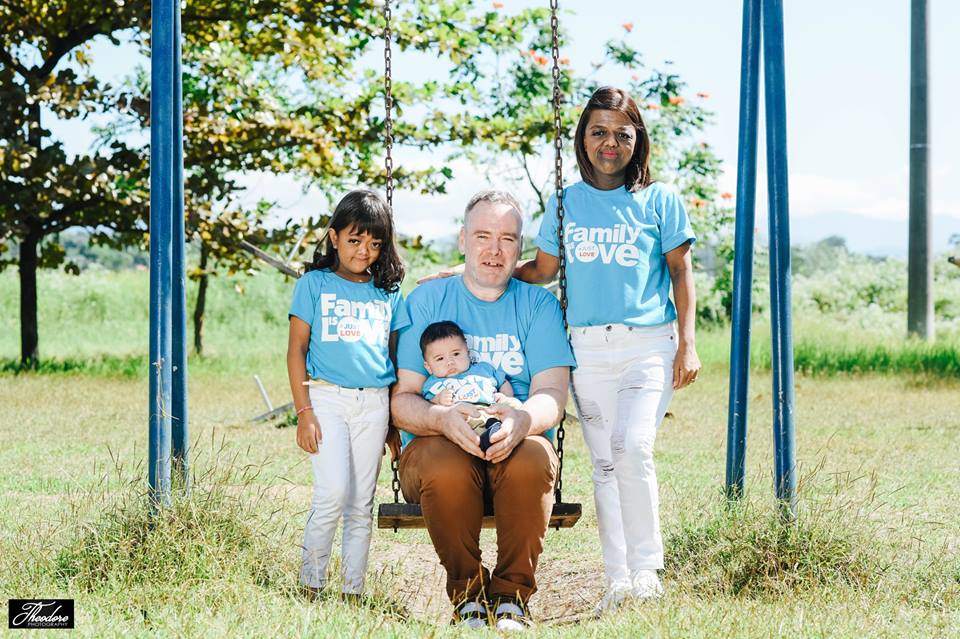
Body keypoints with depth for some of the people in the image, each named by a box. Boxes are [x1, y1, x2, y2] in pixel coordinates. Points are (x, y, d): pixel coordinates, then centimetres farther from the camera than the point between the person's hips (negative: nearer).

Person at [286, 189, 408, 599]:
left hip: (374, 403, 3)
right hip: (327, 396, -3)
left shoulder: (388, 293, 13)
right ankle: (310, 585, -2)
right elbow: (296, 350, 0)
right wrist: (304, 412, -7)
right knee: (333, 492, -15)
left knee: (362, 503, 6)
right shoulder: (314, 284, 3)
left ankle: (353, 591, 12)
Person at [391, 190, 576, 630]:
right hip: (437, 443, -1)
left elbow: (551, 394, -4)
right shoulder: (425, 301, 6)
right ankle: (466, 592, -13)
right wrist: (443, 419, -25)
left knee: (532, 459, -34)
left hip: (516, 443, 1)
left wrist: (522, 421, -29)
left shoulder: (538, 305, 9)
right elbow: (401, 400, -2)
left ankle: (512, 595, -17)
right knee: (447, 468, -35)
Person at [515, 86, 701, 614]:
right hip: (587, 348, 3)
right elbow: (542, 269, 17)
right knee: (604, 462, 3)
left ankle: (646, 569, -9)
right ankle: (619, 580, 7)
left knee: (632, 448, -20)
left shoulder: (659, 201, 3)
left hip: (649, 343, -3)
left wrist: (687, 345, -2)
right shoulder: (566, 203, 10)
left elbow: (681, 275, 5)